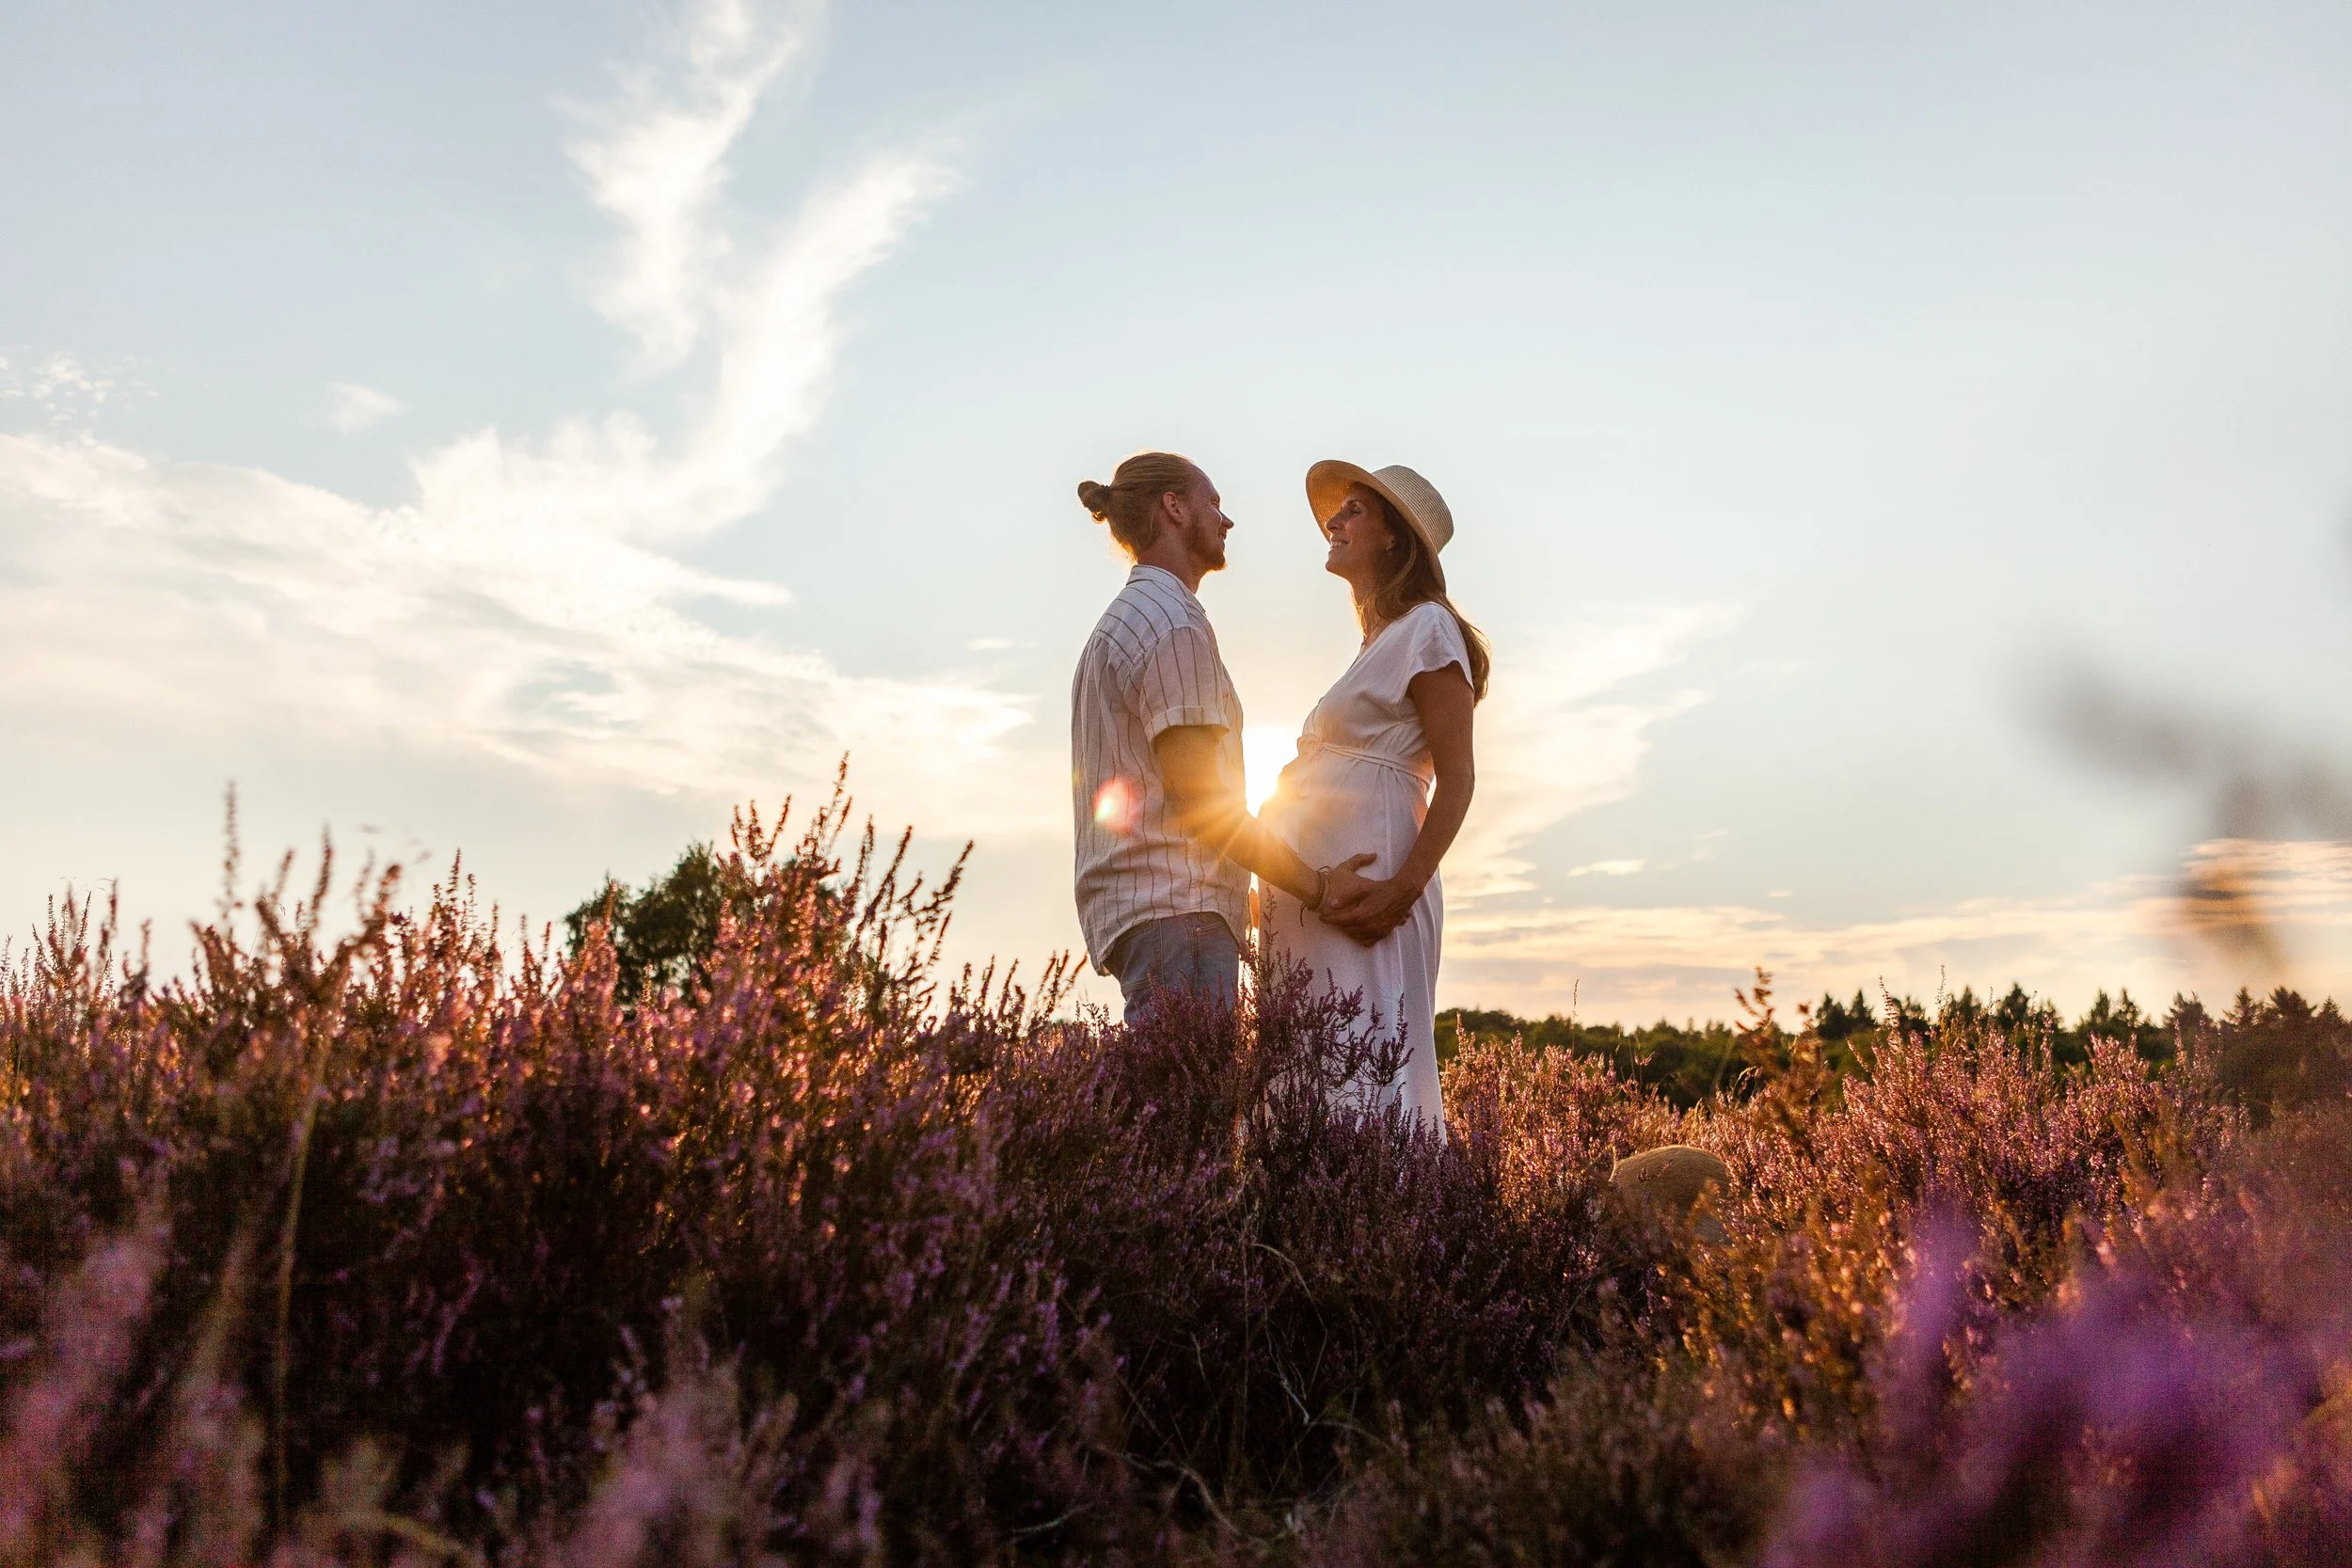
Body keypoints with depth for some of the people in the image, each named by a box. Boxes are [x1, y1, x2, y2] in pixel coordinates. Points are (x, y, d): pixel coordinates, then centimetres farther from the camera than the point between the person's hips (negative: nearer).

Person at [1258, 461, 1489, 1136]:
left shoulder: (1426, 628, -2)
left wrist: (1405, 888, -22)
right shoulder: (1377, 642, 24)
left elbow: (1457, 777, -11)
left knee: (1367, 1073, -11)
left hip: (1367, 885, -9)